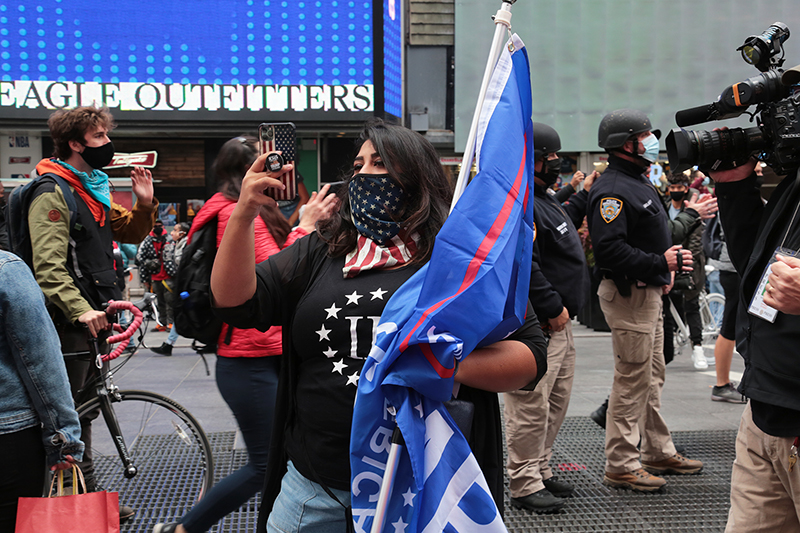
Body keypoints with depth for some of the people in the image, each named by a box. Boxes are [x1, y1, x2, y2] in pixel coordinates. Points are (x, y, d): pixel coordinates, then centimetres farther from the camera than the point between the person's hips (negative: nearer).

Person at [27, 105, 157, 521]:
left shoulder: (94, 188, 16)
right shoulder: (53, 193, -12)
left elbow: (128, 233, 21)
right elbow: (48, 265, -21)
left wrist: (144, 205, 3)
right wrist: (80, 310, -31)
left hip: (94, 314, 9)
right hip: (70, 321, -9)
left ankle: (89, 495, 25)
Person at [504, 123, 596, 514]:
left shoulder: (541, 197, 17)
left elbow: (562, 224, 36)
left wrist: (584, 195, 34)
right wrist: (552, 308, -21)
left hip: (558, 321, 11)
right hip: (536, 324, -11)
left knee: (556, 401, 19)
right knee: (531, 406, -4)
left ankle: (540, 470, 32)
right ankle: (524, 485, 7)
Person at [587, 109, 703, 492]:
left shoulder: (639, 183, 18)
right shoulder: (612, 189, -17)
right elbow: (609, 247, -27)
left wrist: (663, 272, 14)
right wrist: (660, 263, -26)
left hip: (648, 292, 11)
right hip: (628, 295, -11)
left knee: (652, 377, 17)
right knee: (632, 380, -6)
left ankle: (659, 452, 29)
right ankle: (621, 465, 4)